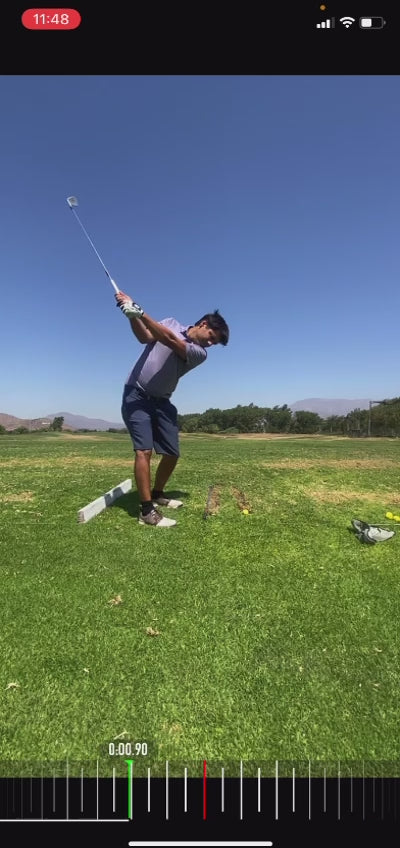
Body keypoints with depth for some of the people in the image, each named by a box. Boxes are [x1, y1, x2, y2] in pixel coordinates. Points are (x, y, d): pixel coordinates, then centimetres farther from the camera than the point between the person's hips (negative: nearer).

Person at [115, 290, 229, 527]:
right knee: (144, 450, -15)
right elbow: (145, 337, -10)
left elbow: (170, 341, -20)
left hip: (161, 402, 3)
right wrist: (133, 316, -26)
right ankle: (147, 510, -13)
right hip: (137, 395, -3)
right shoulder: (171, 322, 4)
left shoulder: (200, 353, -4)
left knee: (172, 453, 5)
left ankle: (157, 494, 29)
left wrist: (140, 313, -27)